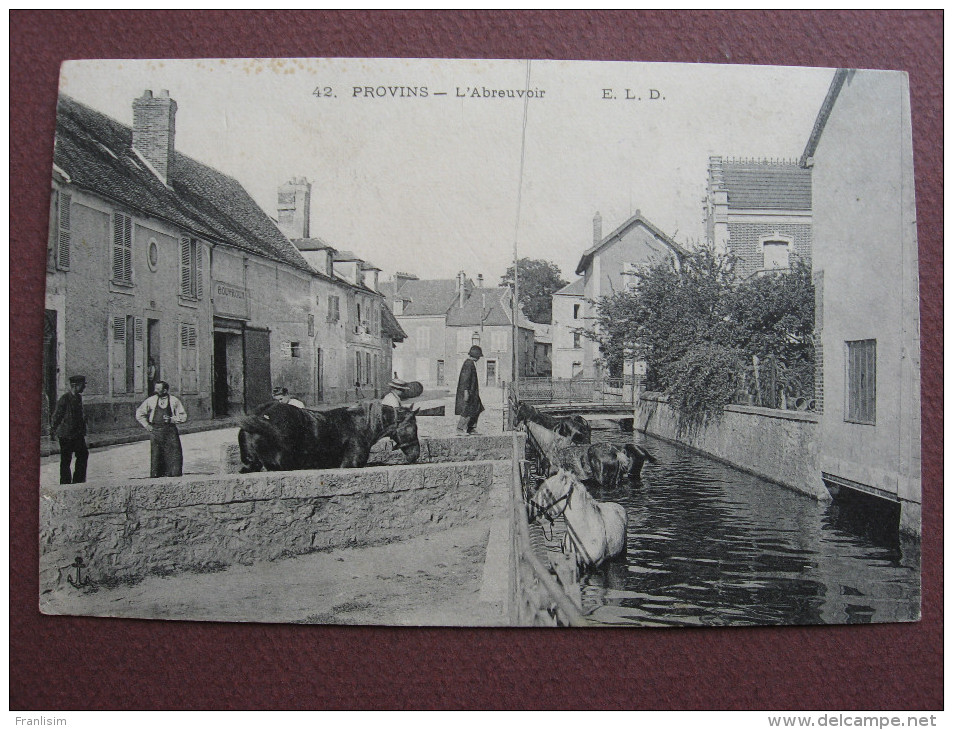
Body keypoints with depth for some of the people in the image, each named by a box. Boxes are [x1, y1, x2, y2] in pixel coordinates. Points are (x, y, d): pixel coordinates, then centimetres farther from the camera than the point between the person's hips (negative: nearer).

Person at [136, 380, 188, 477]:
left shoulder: (174, 401, 2)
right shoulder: (151, 400, 7)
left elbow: (183, 417, 5)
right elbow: (139, 414, 16)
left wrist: (171, 419, -11)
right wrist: (147, 426, 8)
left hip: (170, 431, -1)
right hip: (155, 431, 1)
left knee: (174, 453, -6)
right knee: (156, 454, -1)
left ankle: (174, 472, 1)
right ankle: (155, 474, 7)